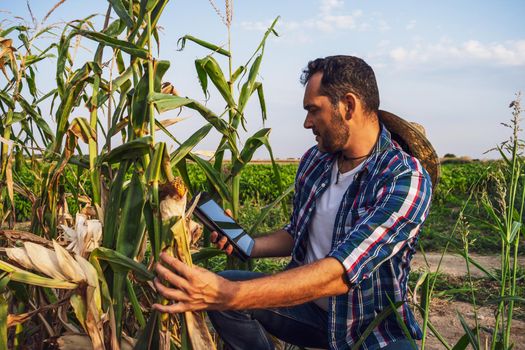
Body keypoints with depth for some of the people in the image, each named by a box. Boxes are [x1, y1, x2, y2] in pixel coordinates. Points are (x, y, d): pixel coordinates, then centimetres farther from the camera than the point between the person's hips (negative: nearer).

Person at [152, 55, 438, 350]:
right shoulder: (314, 160, -1)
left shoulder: (407, 180, -22)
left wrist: (228, 295, -39)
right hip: (309, 301, 5)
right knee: (218, 289, -13)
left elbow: (339, 274, -32)